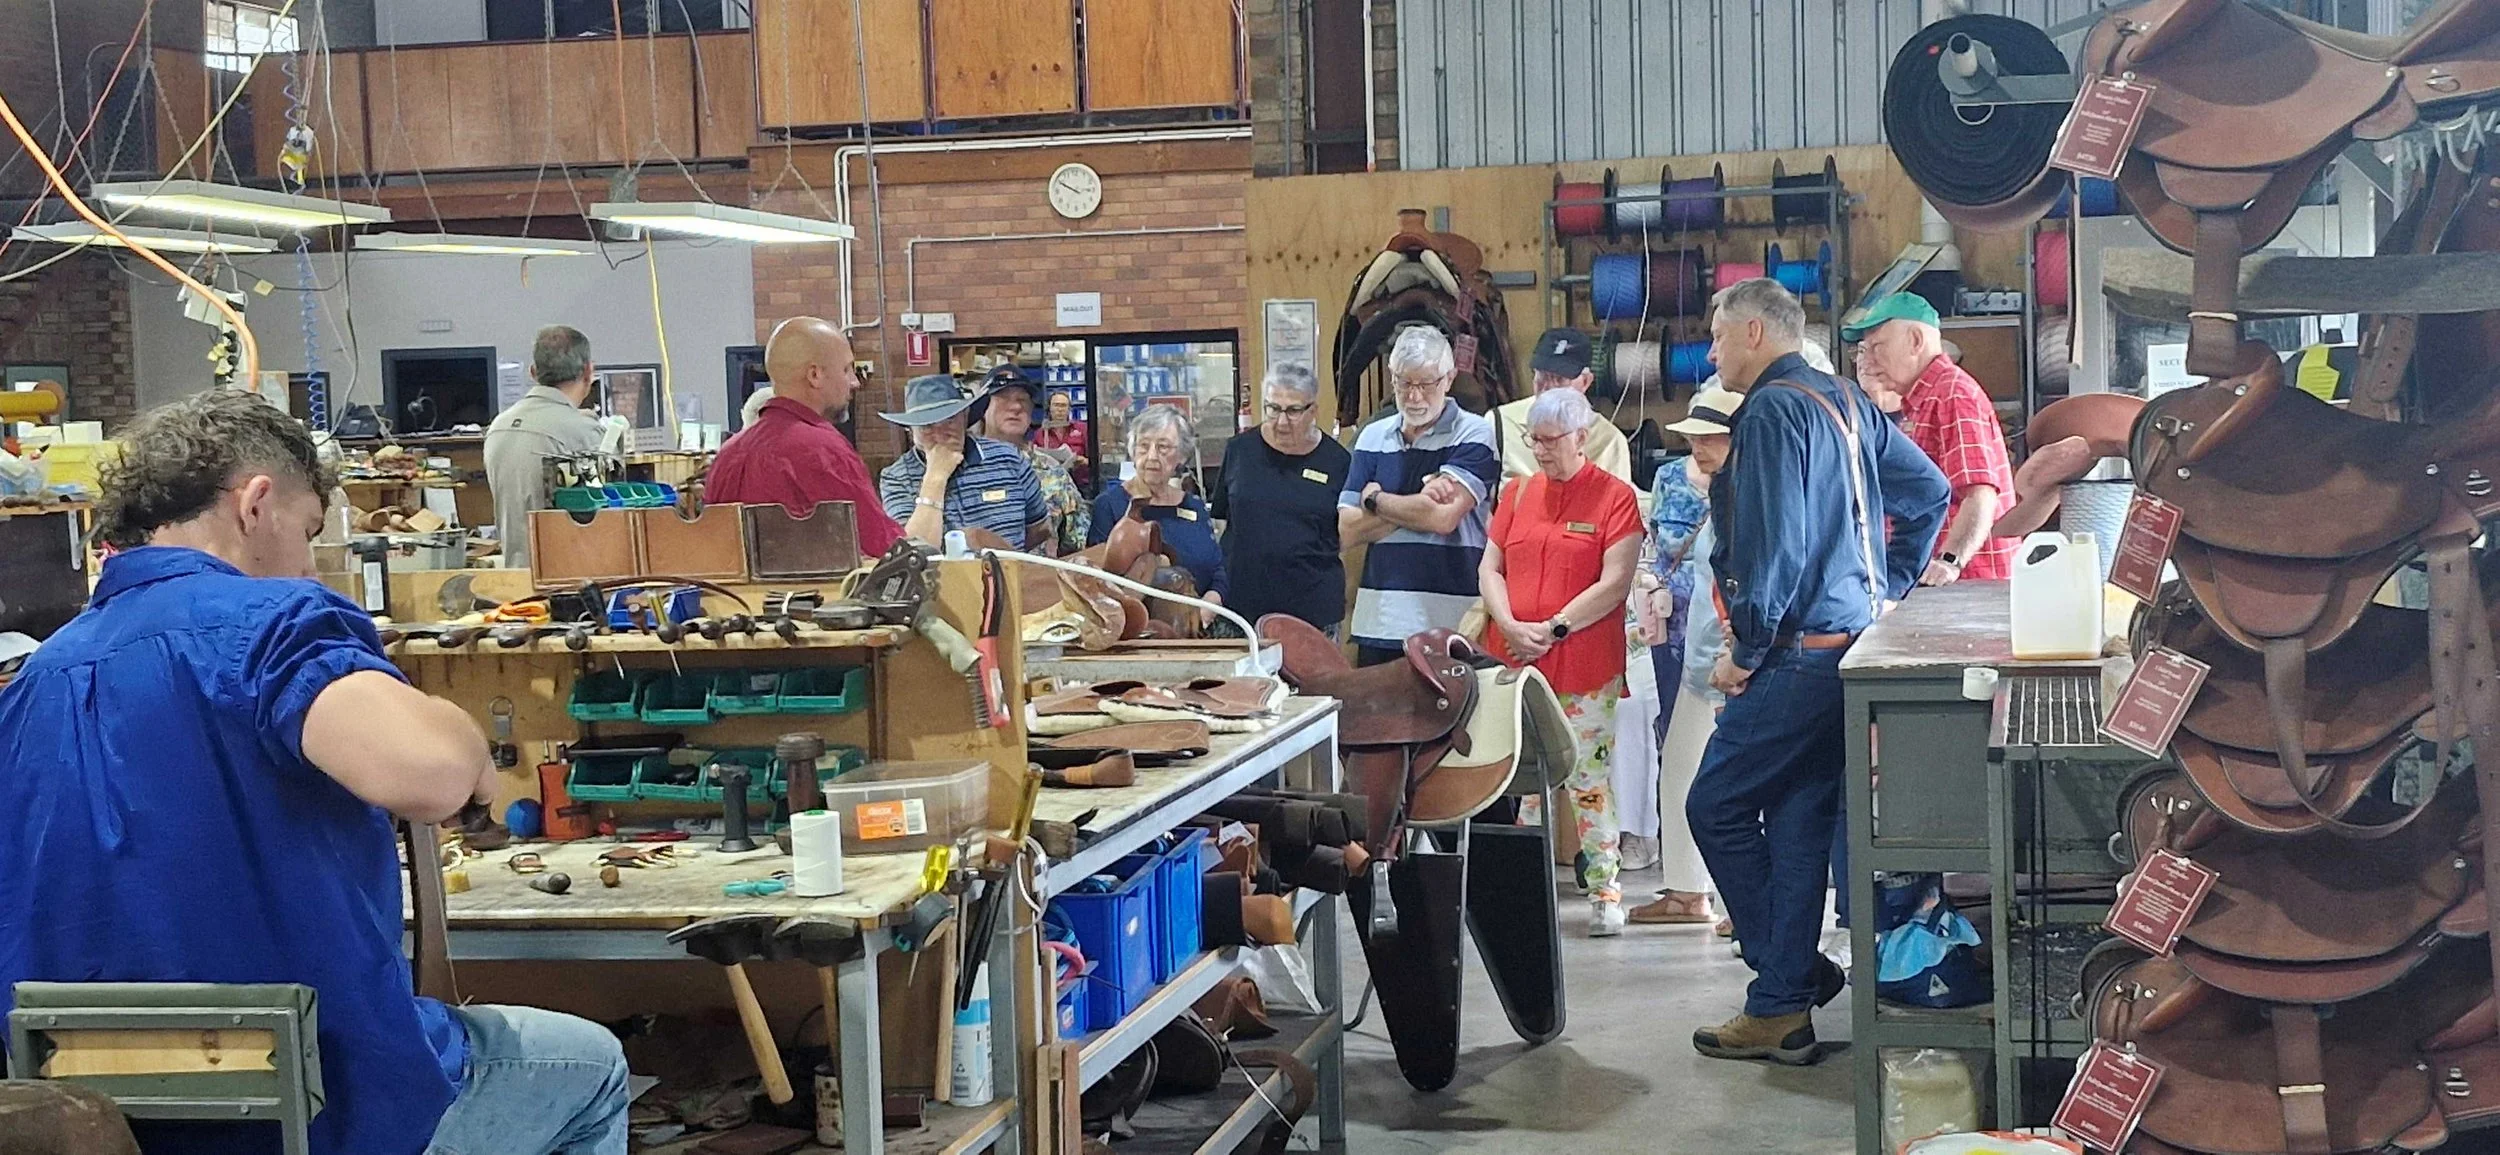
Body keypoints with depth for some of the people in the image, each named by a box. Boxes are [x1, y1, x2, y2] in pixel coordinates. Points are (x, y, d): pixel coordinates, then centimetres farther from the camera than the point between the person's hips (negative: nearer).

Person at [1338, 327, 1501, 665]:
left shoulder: (1474, 435, -1)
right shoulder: (1373, 437, 12)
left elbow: (1444, 518, -15)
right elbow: (1347, 532, 5)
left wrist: (1374, 498, 0)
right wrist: (1419, 502, -7)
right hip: (1378, 622, 4)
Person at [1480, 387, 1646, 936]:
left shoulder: (1615, 496, -3)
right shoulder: (1518, 492, 12)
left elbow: (1615, 583, -10)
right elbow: (1490, 567, 11)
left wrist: (1553, 630, -13)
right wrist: (1510, 626, -6)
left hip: (1585, 669, -5)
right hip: (1514, 663, 5)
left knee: (1589, 780, -2)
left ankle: (1604, 892, 5)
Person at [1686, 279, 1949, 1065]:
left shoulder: (1772, 411, -13)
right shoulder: (1845, 402, 15)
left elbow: (1776, 543, -20)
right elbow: (1929, 491, 20)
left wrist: (1745, 651, -13)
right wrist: (1889, 587, 19)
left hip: (1801, 651, -9)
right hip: (1855, 640, 9)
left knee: (1716, 805, 1)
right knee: (1799, 817, 10)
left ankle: (1797, 974, 5)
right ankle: (1784, 1008, 12)